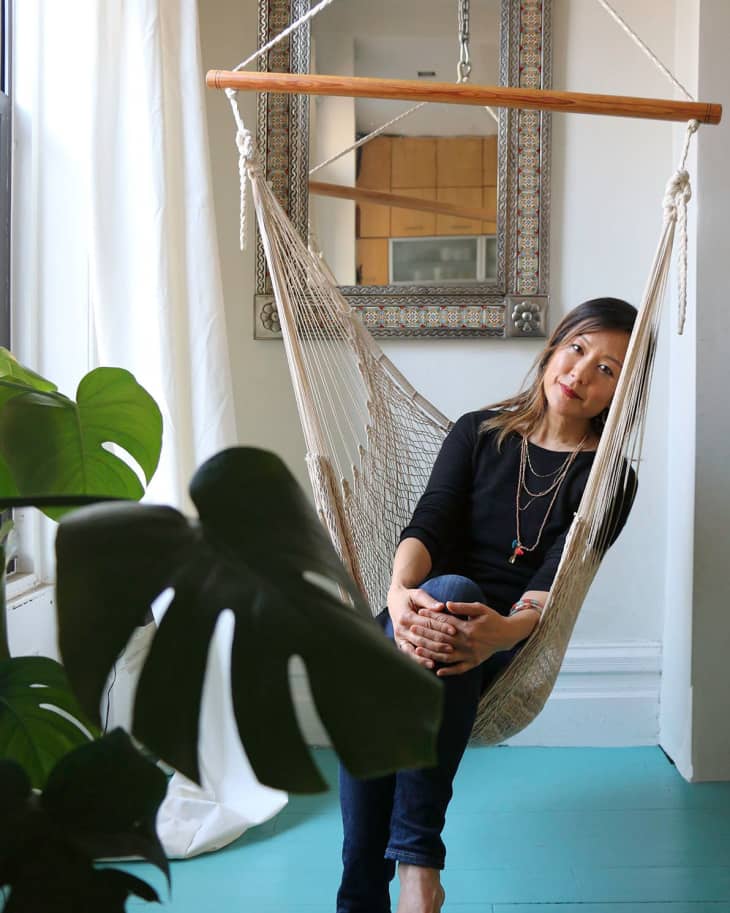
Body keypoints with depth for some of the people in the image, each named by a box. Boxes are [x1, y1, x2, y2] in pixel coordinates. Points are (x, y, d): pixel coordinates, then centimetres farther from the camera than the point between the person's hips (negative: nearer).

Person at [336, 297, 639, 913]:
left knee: (450, 590, -38)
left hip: (507, 640, -2)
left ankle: (418, 861, -37)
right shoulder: (480, 432, 12)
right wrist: (400, 591, -27)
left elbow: (558, 580, -10)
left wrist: (506, 629, -34)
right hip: (427, 617, 2)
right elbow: (429, 523, -3)